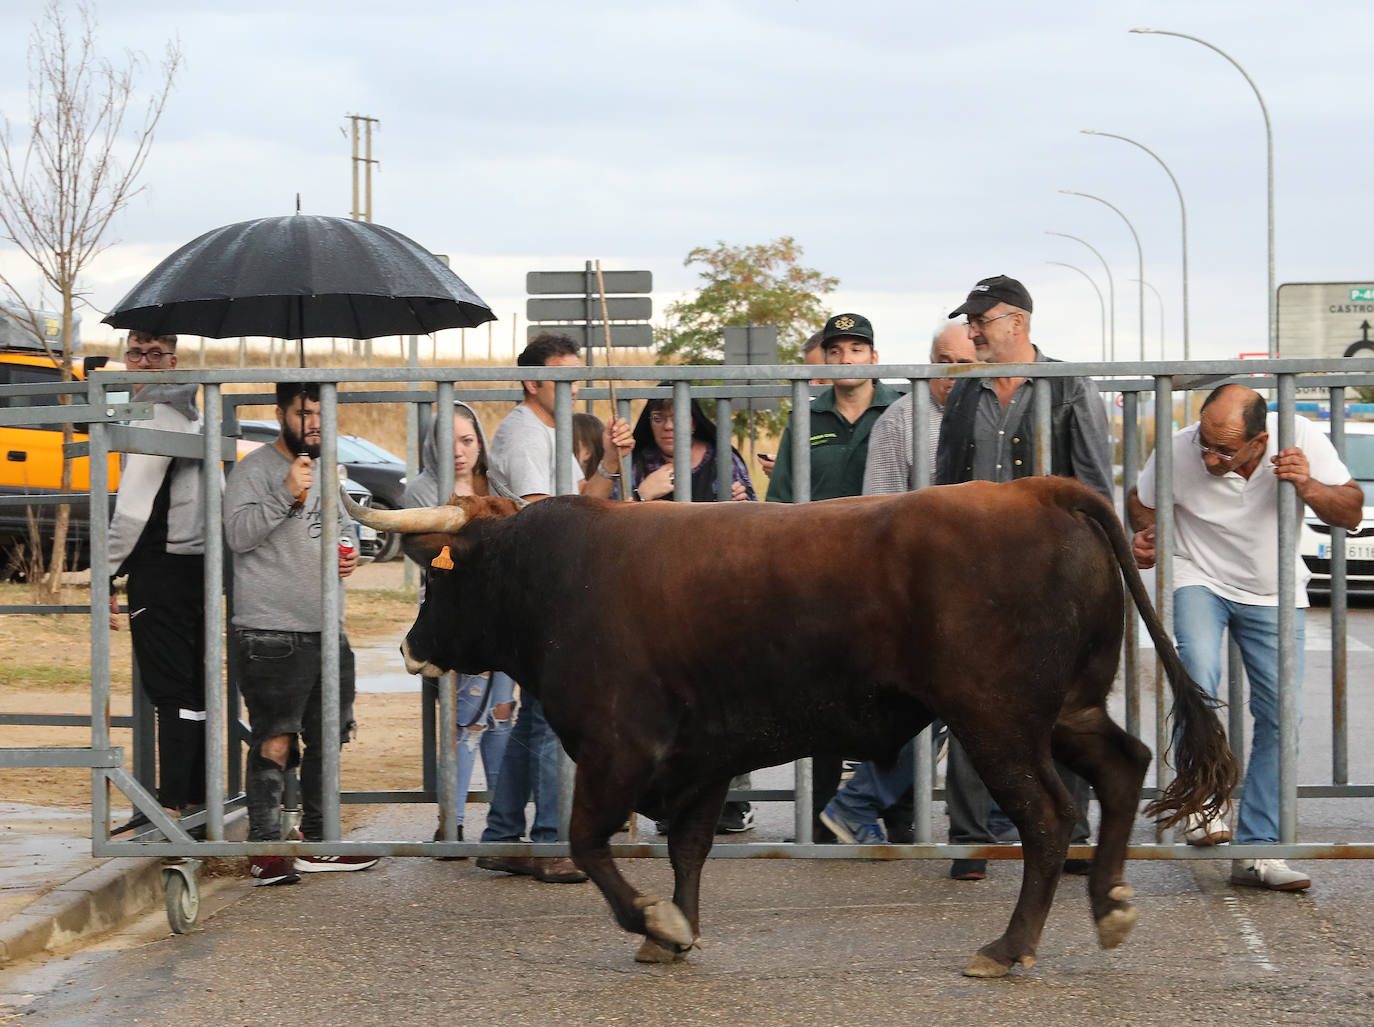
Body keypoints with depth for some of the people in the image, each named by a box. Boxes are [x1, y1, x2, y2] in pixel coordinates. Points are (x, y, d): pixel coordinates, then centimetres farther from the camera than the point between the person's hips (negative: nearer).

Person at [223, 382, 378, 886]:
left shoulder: (324, 470, 18)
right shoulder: (253, 469, -6)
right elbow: (238, 533, -18)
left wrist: (348, 548, 10)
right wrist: (286, 495, -27)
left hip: (329, 632, 8)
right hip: (272, 635, -8)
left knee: (327, 740, 13)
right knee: (274, 744, -10)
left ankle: (318, 843, 23)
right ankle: (266, 849, -5)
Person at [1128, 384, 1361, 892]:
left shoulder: (1301, 439, -19)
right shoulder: (1179, 451, -21)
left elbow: (1352, 512, -11)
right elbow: (1141, 501, 1)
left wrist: (1309, 488, -30)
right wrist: (1144, 535, -20)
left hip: (1273, 594, 2)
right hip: (1199, 581, -2)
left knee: (1280, 717, -4)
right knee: (1197, 673, -30)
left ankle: (1256, 850, 3)